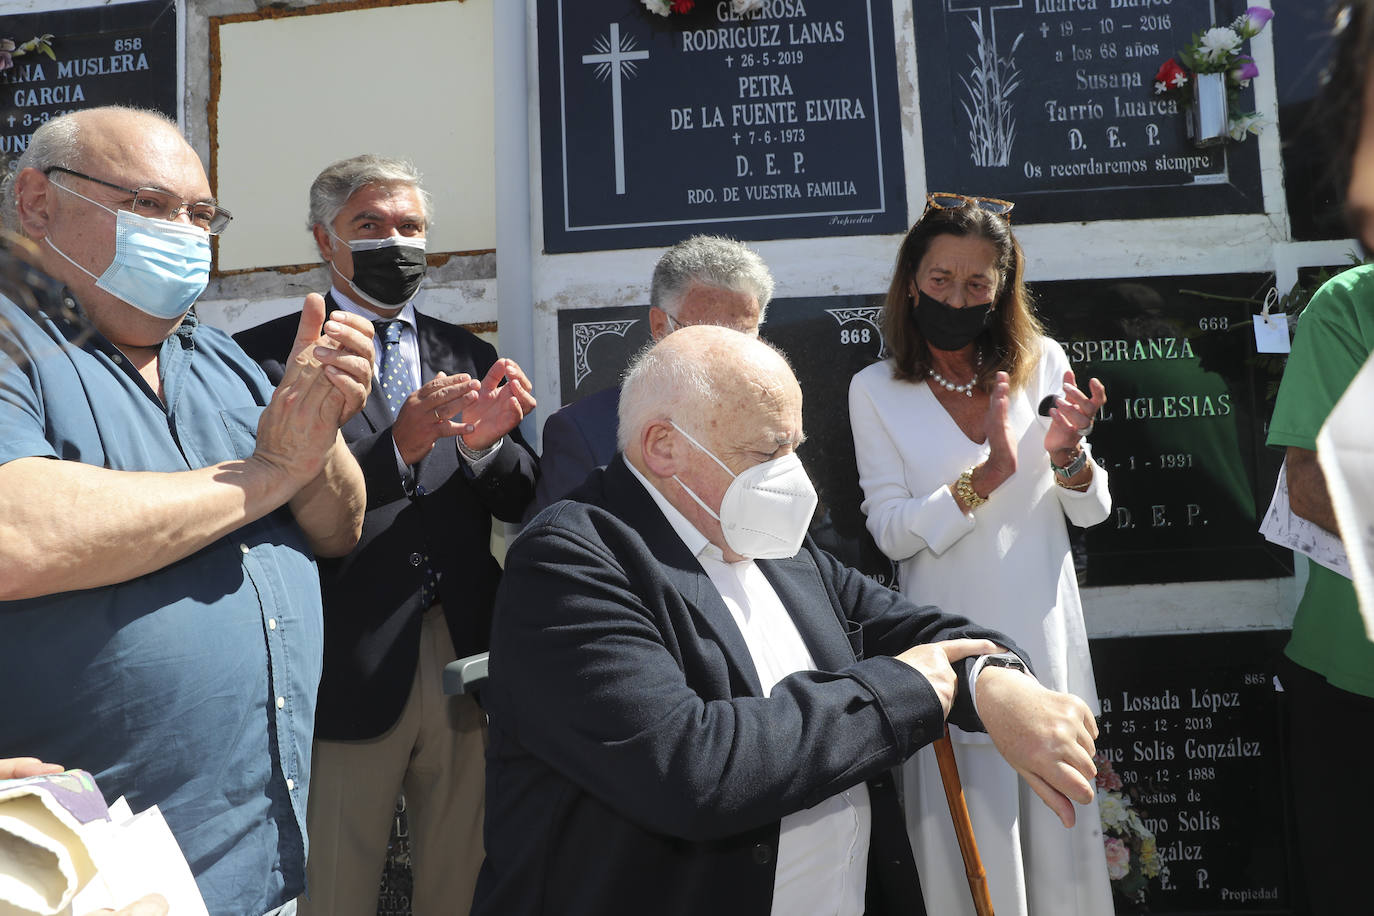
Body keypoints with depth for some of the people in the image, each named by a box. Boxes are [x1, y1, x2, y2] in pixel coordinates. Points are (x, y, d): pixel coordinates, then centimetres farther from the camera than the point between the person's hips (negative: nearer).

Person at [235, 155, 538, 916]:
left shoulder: (470, 359, 10)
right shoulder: (267, 356, -1)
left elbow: (523, 501, 6)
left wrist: (486, 444, -14)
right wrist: (397, 447, -25)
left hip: (468, 662, 4)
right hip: (350, 672, -3)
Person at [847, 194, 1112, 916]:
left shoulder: (1043, 363, 1)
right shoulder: (875, 390, -6)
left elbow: (1091, 512, 4)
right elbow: (890, 530, -11)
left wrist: (1068, 455, -17)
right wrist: (988, 473, -21)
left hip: (1045, 632, 3)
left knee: (1060, 824, 17)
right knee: (969, 825, 10)